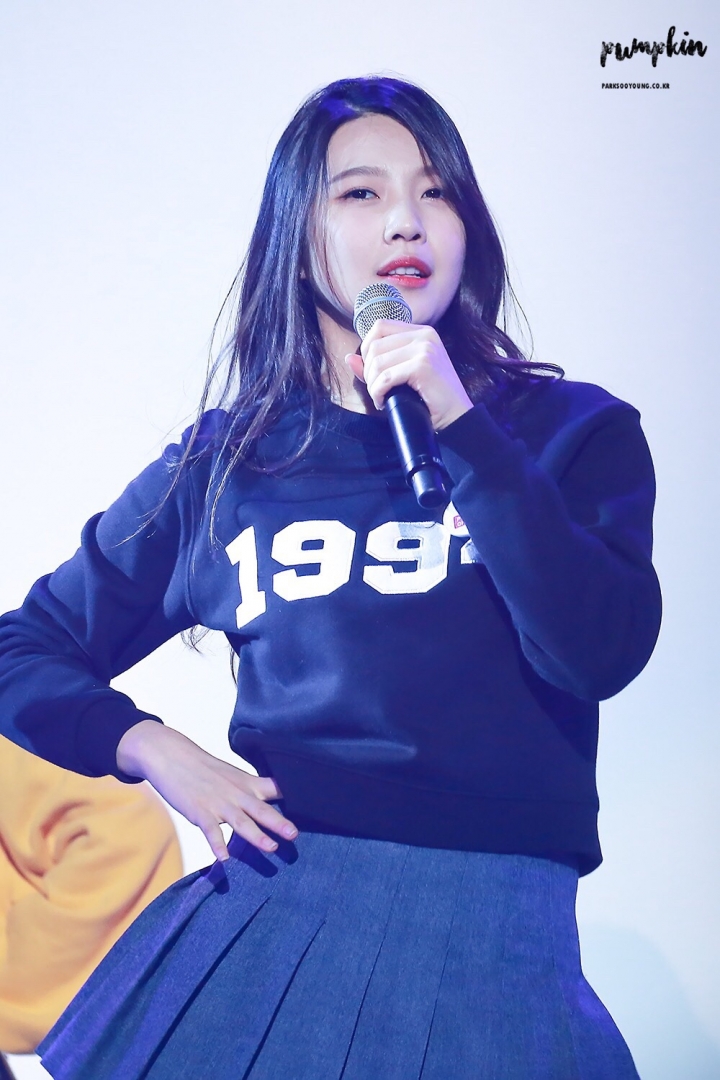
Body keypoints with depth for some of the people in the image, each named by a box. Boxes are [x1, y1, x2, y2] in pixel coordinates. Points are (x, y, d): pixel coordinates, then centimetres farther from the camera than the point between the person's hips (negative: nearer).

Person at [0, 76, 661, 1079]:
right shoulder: (221, 465, 8)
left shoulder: (572, 431, 6)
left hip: (488, 919, -1)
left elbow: (602, 653, -12)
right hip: (269, 897, 1)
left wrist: (459, 426, -14)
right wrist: (152, 749, -4)